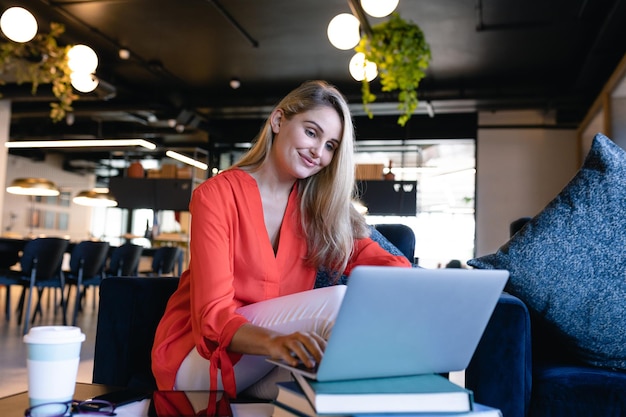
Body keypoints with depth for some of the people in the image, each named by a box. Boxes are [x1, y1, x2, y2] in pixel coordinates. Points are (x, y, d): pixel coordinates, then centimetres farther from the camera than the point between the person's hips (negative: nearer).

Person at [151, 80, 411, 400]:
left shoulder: (315, 206, 5)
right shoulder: (217, 195, -12)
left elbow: (379, 260, -6)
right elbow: (213, 313, -21)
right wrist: (274, 341, -42)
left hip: (262, 374, 7)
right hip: (199, 357, -6)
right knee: (337, 300, -26)